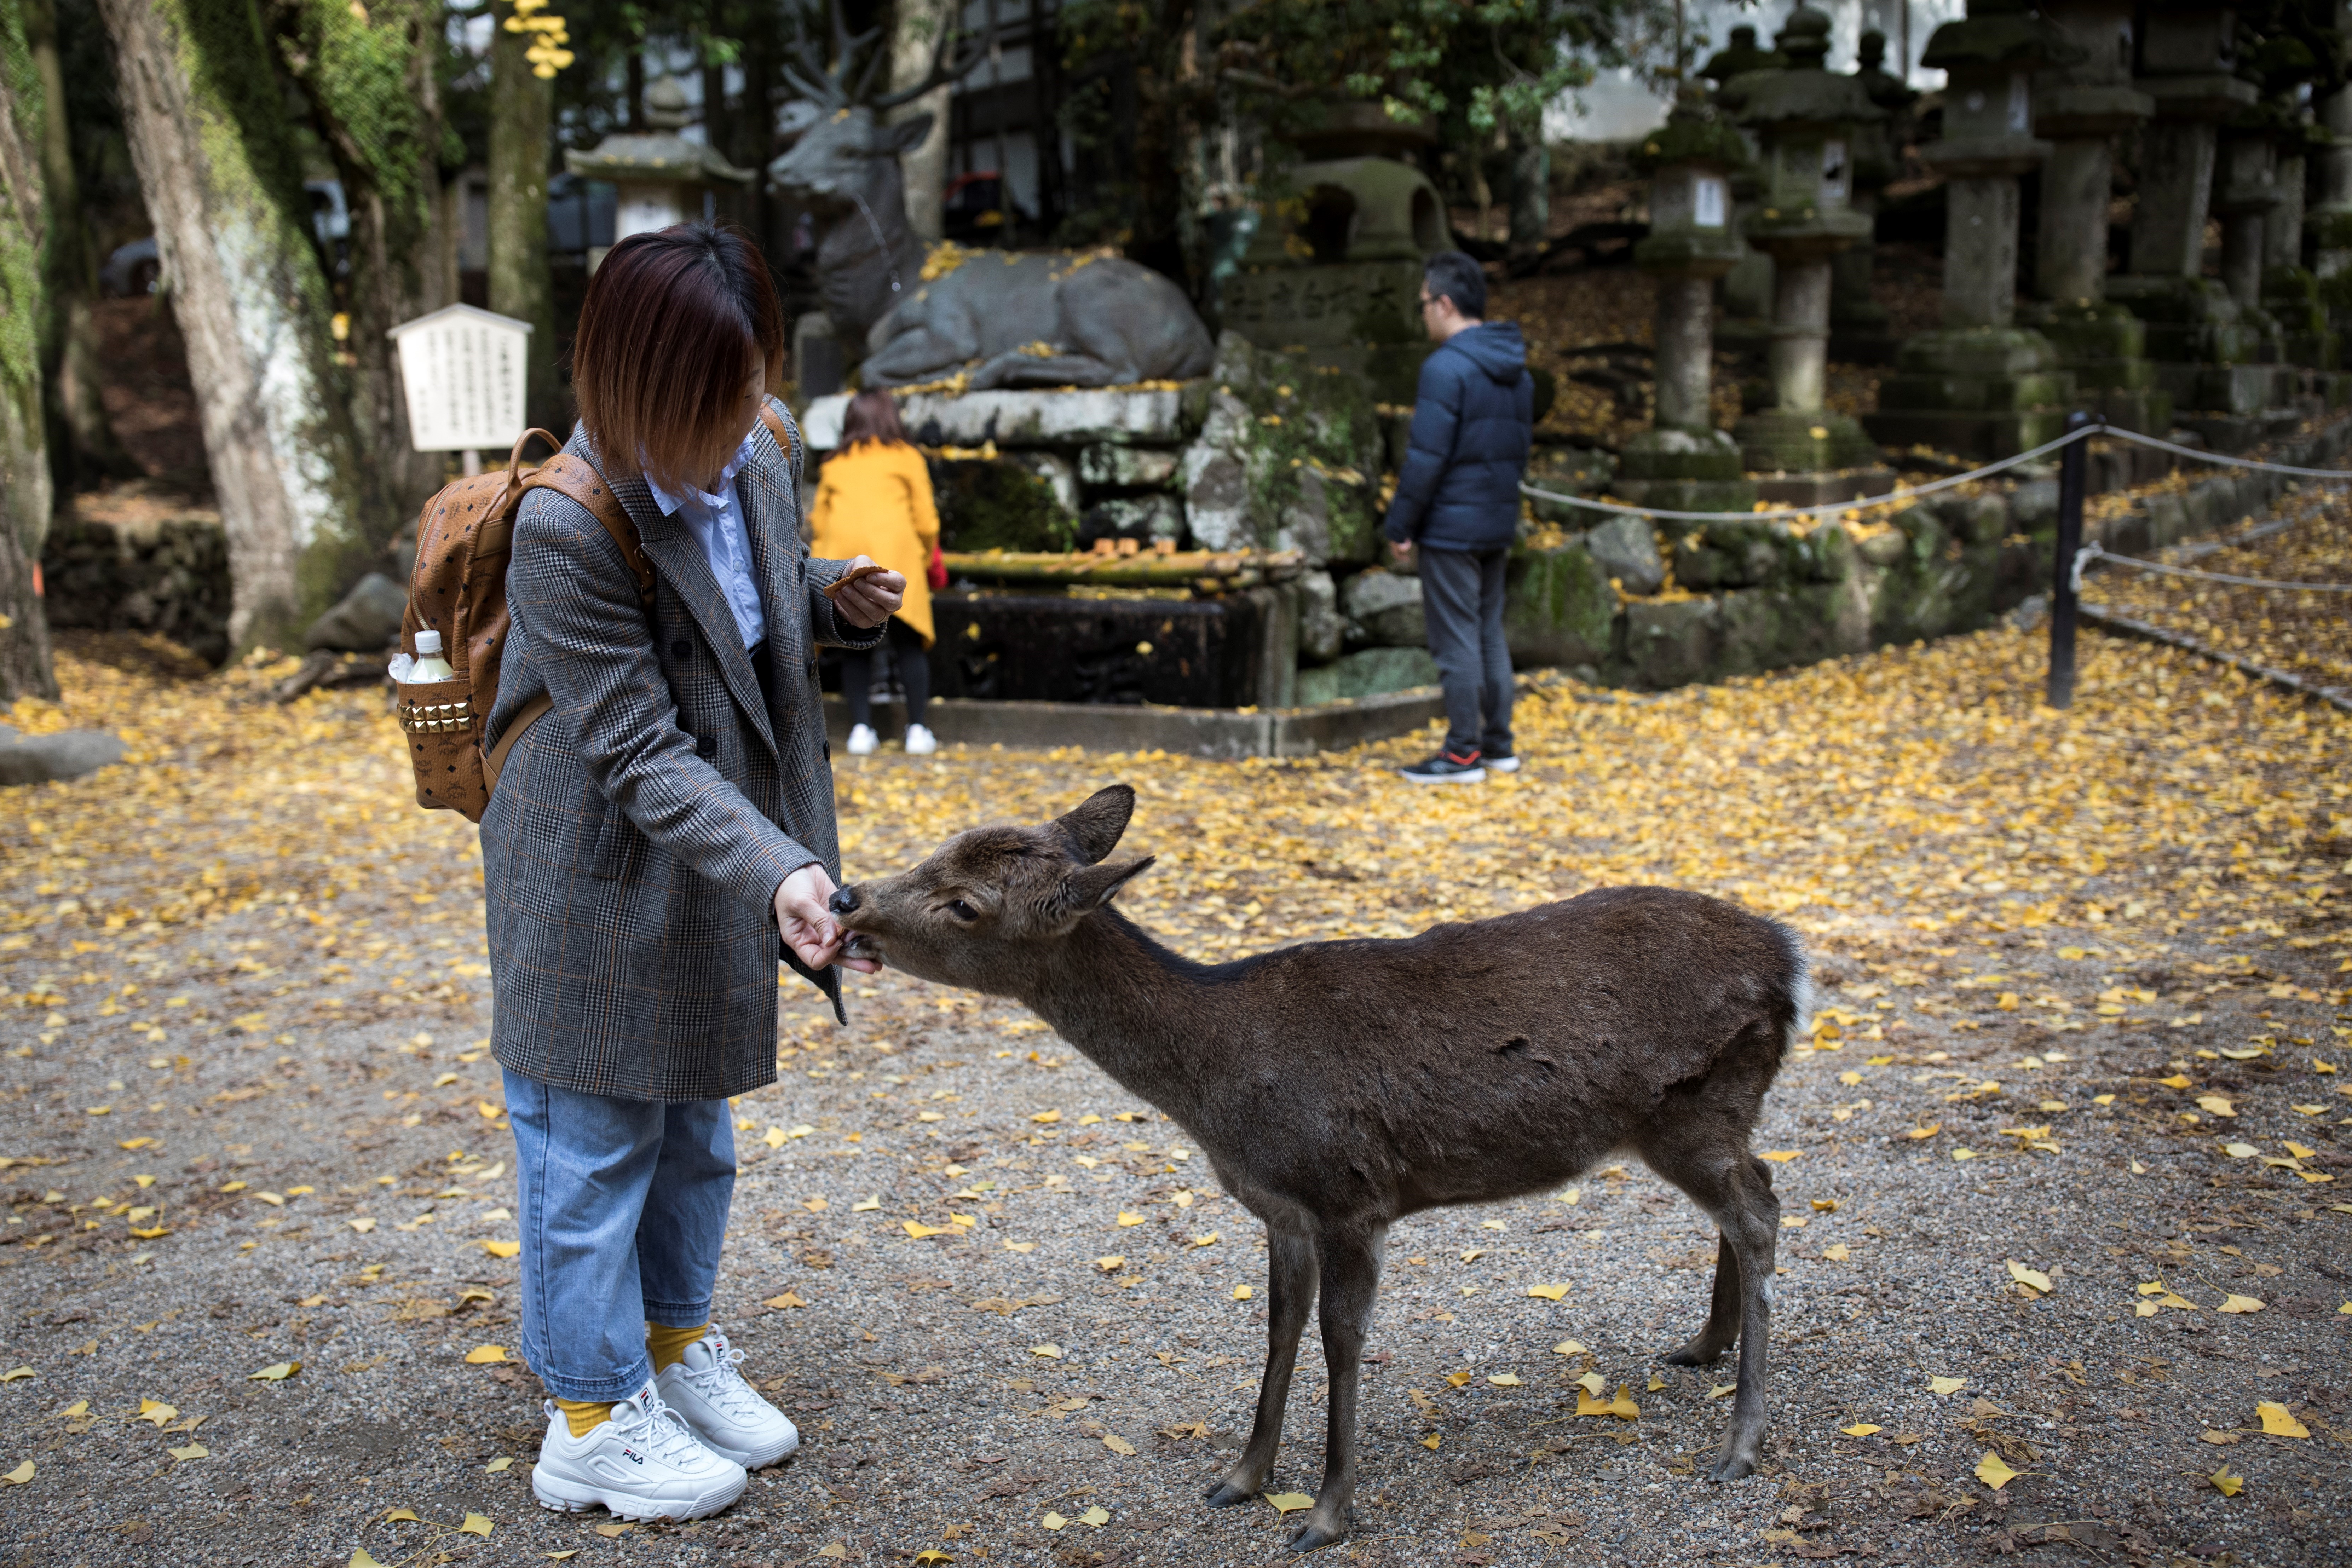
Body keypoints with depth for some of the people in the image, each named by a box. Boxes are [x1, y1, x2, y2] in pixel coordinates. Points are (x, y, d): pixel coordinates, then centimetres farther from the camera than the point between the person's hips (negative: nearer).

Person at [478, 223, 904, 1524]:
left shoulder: (764, 453, -6)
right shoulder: (566, 528, -27)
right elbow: (642, 759, -26)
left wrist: (836, 598, -8)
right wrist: (777, 871, -36)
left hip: (716, 866, 7)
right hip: (599, 876, -7)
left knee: (695, 1124, 22)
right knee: (593, 1145, 7)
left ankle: (675, 1344, 43)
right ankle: (593, 1418, 26)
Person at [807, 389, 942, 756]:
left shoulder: (834, 465, 22)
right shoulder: (906, 458, 15)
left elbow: (819, 521, 16)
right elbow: (925, 520, 11)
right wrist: (926, 560, 25)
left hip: (841, 553, 2)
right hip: (895, 553, -2)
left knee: (855, 646, 8)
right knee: (909, 644, 1)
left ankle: (861, 729, 3)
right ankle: (917, 731, -2)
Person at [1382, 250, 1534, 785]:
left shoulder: (1446, 368, -16)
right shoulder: (1516, 371, 11)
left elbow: (1426, 458, -18)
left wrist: (1400, 526, -11)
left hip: (1451, 527, -8)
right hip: (1498, 525, 8)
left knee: (1456, 639, -2)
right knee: (1490, 632, 15)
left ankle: (1463, 753, 2)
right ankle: (1498, 744, 20)